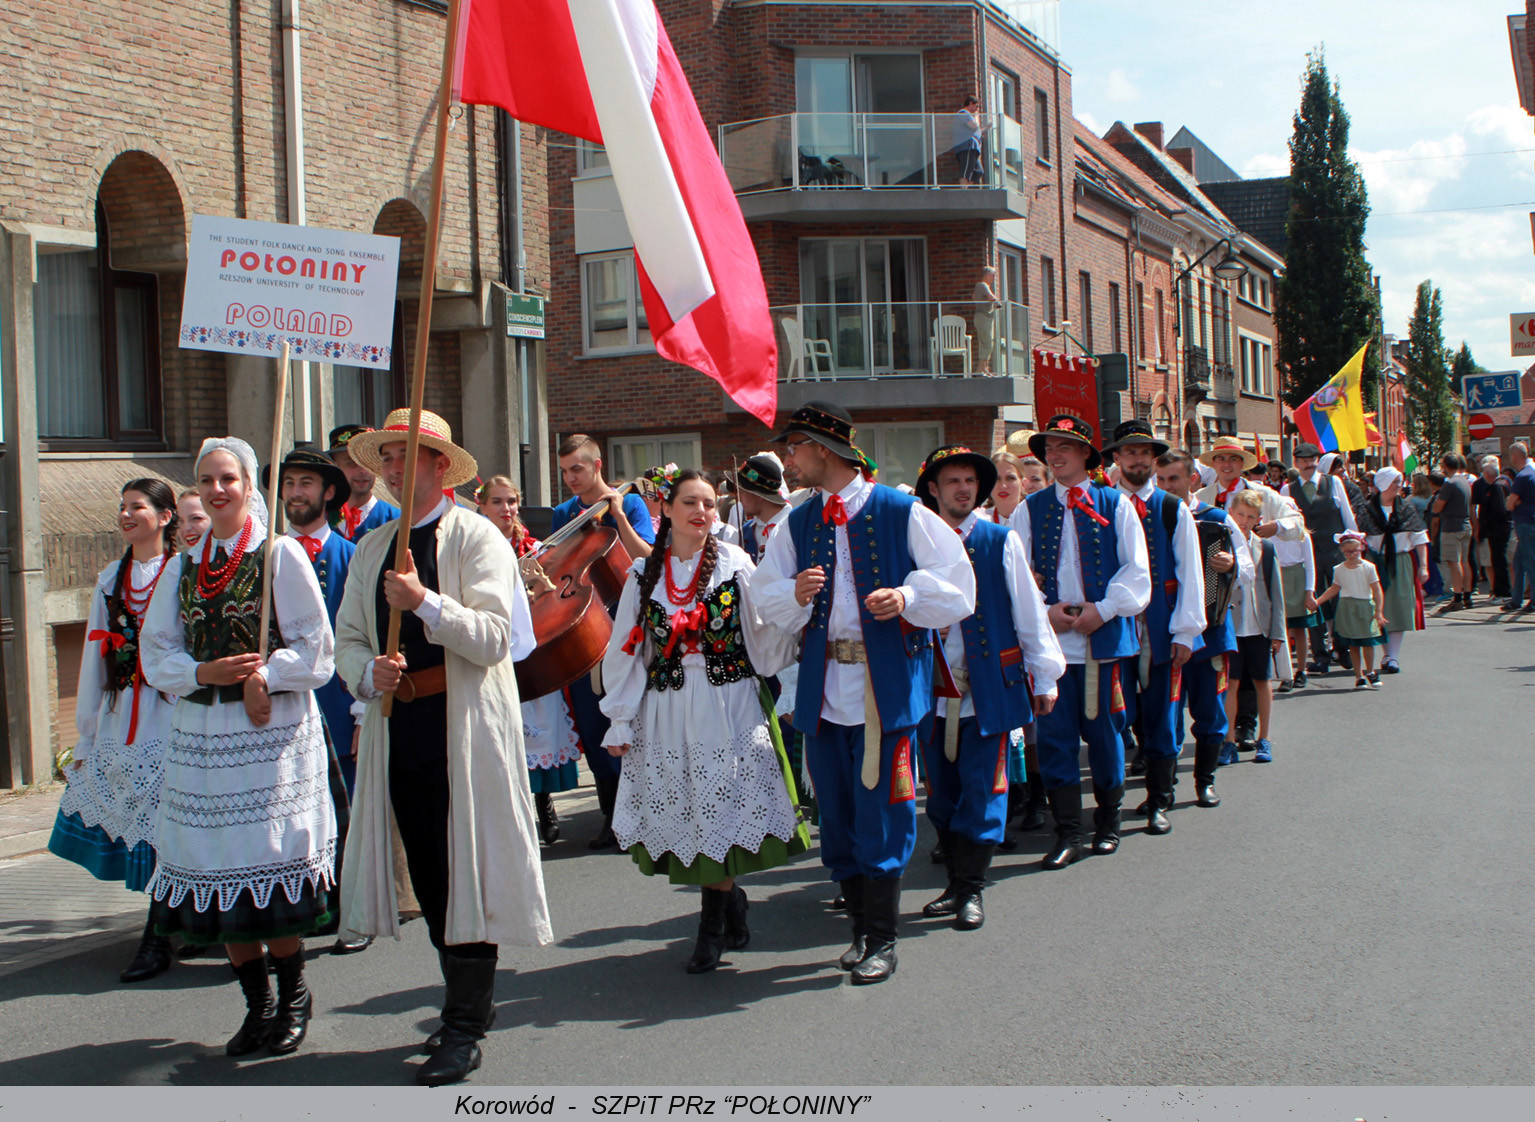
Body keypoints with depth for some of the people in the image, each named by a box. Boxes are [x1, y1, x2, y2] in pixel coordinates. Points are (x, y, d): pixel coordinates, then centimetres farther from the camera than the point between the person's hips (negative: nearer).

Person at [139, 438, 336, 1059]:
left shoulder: (281, 555, -1)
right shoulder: (182, 567, 13)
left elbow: (313, 646, -3)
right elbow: (157, 653, 10)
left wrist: (262, 677, -17)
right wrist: (206, 673, -8)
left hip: (274, 730, -4)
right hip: (201, 734, 5)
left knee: (270, 867, -6)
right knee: (219, 870, 5)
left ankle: (292, 994, 15)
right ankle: (258, 1004, 18)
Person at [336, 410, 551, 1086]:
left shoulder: (478, 538, -4)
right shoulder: (372, 549, 15)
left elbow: (494, 638, -14)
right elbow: (349, 642, 14)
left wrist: (425, 603, -23)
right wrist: (370, 673, -8)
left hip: (465, 732, -6)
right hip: (397, 731, 6)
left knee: (467, 873, -3)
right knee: (428, 878, 13)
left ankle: (465, 1029, 6)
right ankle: (468, 1003, 29)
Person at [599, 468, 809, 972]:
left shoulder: (735, 563, 2)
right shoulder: (645, 574, 8)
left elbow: (766, 637, -4)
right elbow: (626, 650, 10)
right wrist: (620, 721, 8)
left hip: (729, 707, -2)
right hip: (666, 712, 2)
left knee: (722, 807, -3)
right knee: (685, 811, 2)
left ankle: (714, 927, 12)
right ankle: (731, 911, 21)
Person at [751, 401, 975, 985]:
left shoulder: (902, 513, -4)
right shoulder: (798, 523, 12)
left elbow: (955, 584, -2)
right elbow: (766, 598, 11)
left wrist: (908, 596, -20)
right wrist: (795, 594, -10)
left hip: (886, 686, -5)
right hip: (823, 688, 5)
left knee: (880, 811, -2)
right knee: (836, 811, 9)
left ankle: (882, 940, 9)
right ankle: (862, 927, 24)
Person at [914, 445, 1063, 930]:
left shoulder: (1002, 542, 3)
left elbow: (1029, 611, 5)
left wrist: (1044, 675, 4)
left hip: (989, 686, -2)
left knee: (981, 789, -4)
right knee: (941, 792, 7)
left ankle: (971, 890, 4)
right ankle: (957, 884, 20)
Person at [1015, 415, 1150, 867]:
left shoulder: (1115, 505, 5)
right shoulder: (1030, 509, 9)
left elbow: (1137, 571, 2)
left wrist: (1103, 610, -10)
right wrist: (1043, 610, -8)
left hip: (1103, 636, -1)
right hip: (1050, 638, 1)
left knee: (1103, 729, 7)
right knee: (1055, 732, -3)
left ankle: (1108, 821, 25)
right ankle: (1068, 833, 3)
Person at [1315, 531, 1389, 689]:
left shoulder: (1368, 567, -3)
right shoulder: (1339, 570, 6)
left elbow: (1377, 590, -2)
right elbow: (1334, 589, 17)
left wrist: (1379, 611, -8)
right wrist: (1318, 600, 8)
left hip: (1365, 606, -2)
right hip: (1346, 609, 2)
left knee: (1368, 641, -4)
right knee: (1353, 645, 4)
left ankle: (1369, 672, 18)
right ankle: (1359, 676, 12)